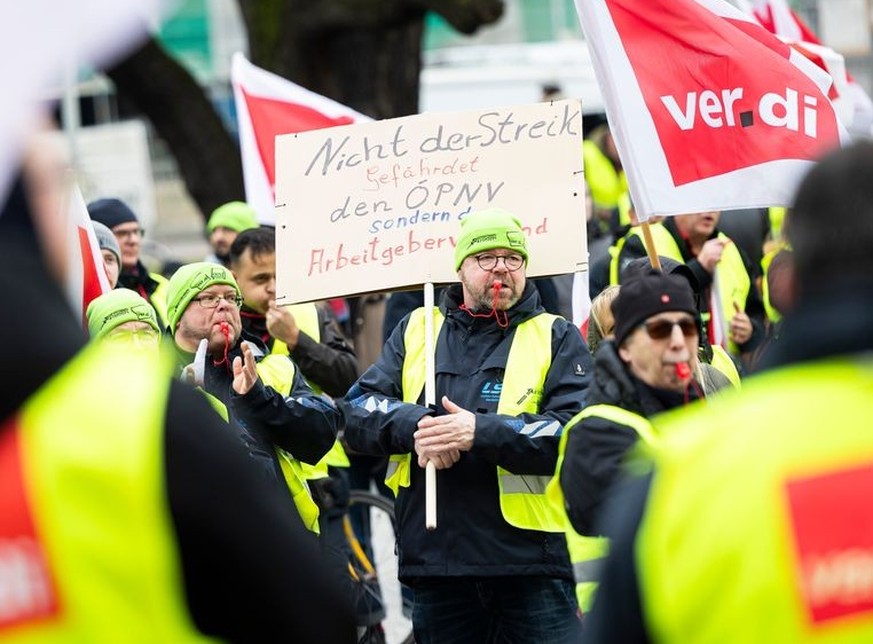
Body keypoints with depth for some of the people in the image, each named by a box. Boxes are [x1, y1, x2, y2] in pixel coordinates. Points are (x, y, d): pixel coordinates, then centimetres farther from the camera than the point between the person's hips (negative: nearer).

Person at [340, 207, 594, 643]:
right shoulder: (416, 330, 15)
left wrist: (481, 431, -21)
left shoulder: (557, 338, 6)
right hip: (436, 561, 3)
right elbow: (358, 411, 7)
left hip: (532, 562, -3)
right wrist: (415, 425, -15)